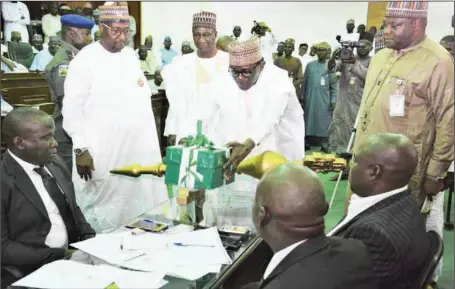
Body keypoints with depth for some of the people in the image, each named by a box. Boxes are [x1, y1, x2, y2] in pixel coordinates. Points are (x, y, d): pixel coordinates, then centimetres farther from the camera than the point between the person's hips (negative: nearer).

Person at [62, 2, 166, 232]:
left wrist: (151, 141, 13)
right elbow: (73, 108, -11)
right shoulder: (85, 59, -9)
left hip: (138, 149, 6)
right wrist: (80, 149, -16)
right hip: (103, 154, -6)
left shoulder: (131, 55, 10)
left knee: (141, 208, 10)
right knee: (105, 215, 1)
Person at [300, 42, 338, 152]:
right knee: (309, 120, 7)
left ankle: (324, 145, 3)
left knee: (323, 122, -2)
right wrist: (302, 97, 8)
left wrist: (333, 100, -7)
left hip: (324, 100, -3)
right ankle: (307, 143, 15)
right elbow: (305, 82, 11)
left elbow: (334, 85, 0)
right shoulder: (310, 65, 9)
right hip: (310, 99, 3)